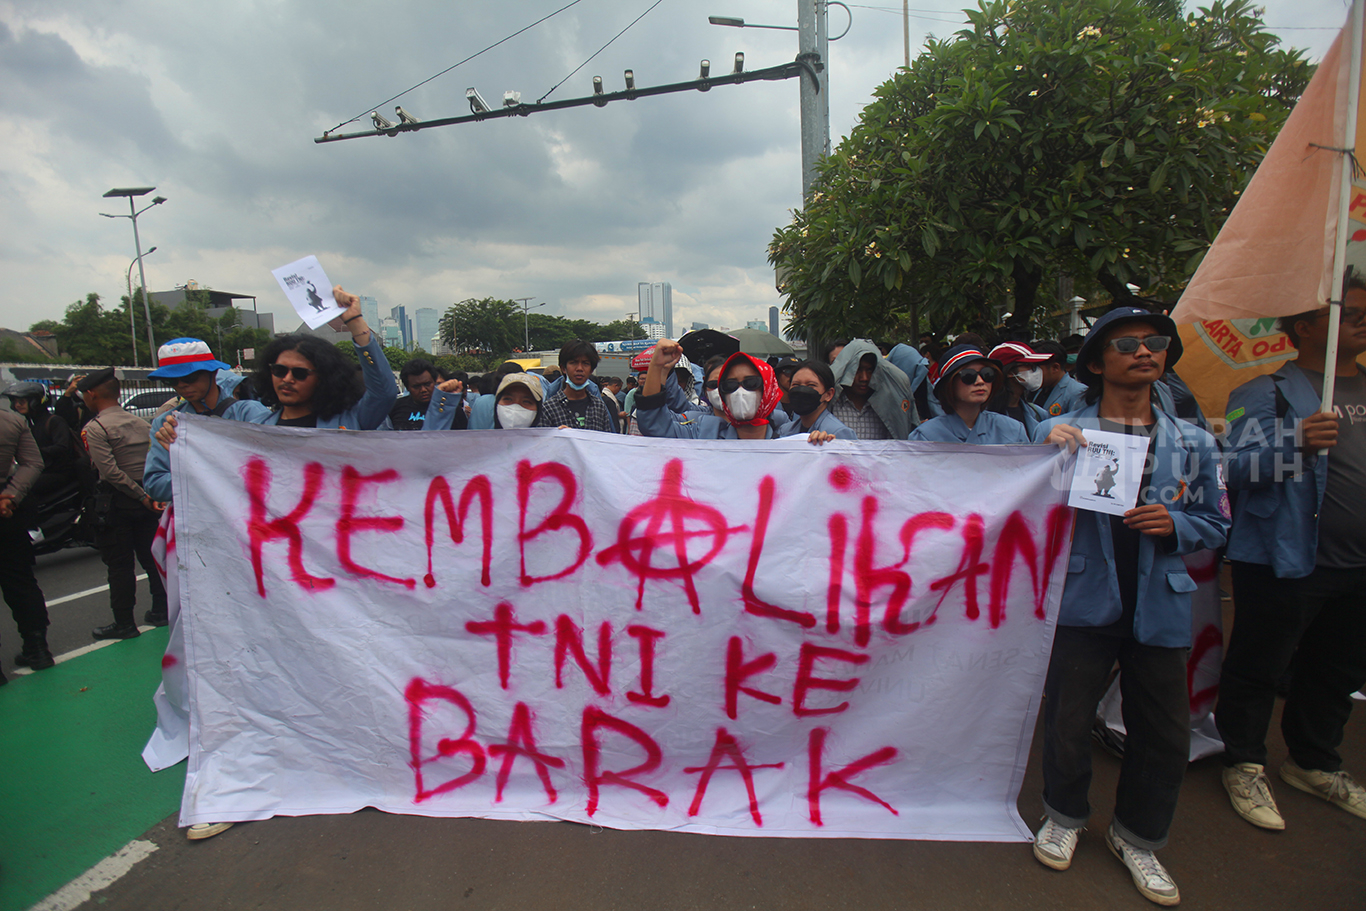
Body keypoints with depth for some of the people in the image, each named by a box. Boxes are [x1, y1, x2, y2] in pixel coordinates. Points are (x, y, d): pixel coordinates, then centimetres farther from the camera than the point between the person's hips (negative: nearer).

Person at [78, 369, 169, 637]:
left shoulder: (95, 428, -11)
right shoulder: (141, 423, 10)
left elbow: (110, 471, -20)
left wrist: (141, 496, -15)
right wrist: (148, 495, 4)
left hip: (116, 501, -6)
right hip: (146, 500, 6)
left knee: (119, 564, 2)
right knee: (150, 556, 13)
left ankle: (124, 624, 9)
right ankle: (160, 611, 20)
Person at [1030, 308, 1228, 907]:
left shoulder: (1193, 443, 6)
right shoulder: (1061, 432, -3)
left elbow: (1215, 525, 13)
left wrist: (1174, 524, -9)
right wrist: (1050, 455, -21)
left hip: (1159, 607, 3)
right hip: (1083, 602, -3)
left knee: (1165, 734, 11)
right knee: (1068, 722, 5)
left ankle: (1137, 838, 37)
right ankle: (1065, 817, 35)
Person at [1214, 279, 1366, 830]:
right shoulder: (1268, 392, -8)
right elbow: (1236, 468, -18)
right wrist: (1296, 442, -31)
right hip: (1285, 560, -7)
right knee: (1258, 666, 4)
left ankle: (1313, 764, 38)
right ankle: (1244, 766, 21)